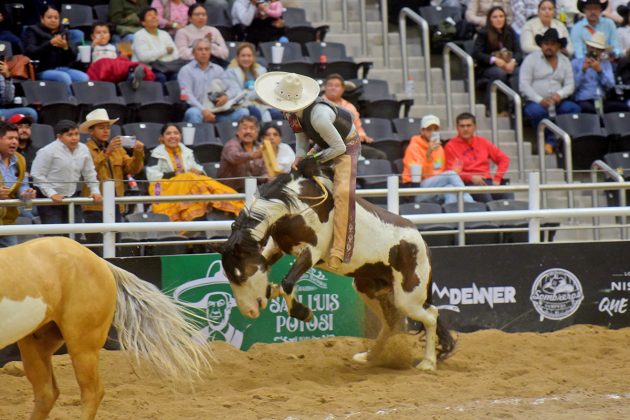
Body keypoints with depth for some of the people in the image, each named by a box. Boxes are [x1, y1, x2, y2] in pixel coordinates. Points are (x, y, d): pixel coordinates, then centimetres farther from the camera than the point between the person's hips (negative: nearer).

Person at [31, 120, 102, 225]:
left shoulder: (83, 150, 5)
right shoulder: (48, 151, -13)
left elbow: (90, 173, 17)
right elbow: (38, 175, -13)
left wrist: (95, 191, 4)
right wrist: (51, 194, -19)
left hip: (73, 198, 6)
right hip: (51, 201, -6)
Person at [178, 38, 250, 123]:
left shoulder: (218, 69, 20)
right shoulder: (186, 70, 6)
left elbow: (234, 87, 12)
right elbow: (187, 95, -8)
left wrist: (227, 96, -13)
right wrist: (203, 110, -24)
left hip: (218, 112, 4)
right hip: (198, 110, -4)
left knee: (243, 112, -19)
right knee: (193, 113, -39)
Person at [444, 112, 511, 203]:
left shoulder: (482, 142, 19)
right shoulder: (451, 146, 6)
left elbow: (504, 159, 21)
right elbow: (451, 172, -1)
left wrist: (497, 178, 6)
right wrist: (471, 177, -16)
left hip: (487, 181, 4)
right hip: (468, 183, -4)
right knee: (485, 196, -38)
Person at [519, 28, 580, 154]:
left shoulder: (565, 61, 16)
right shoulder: (531, 59, 4)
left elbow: (570, 85, 8)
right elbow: (523, 86, -7)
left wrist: (560, 95, -15)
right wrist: (540, 100, -21)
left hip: (557, 102, 3)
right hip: (535, 102, -3)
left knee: (574, 108, -26)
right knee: (537, 111, -37)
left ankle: (551, 142, -24)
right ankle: (550, 140, -18)